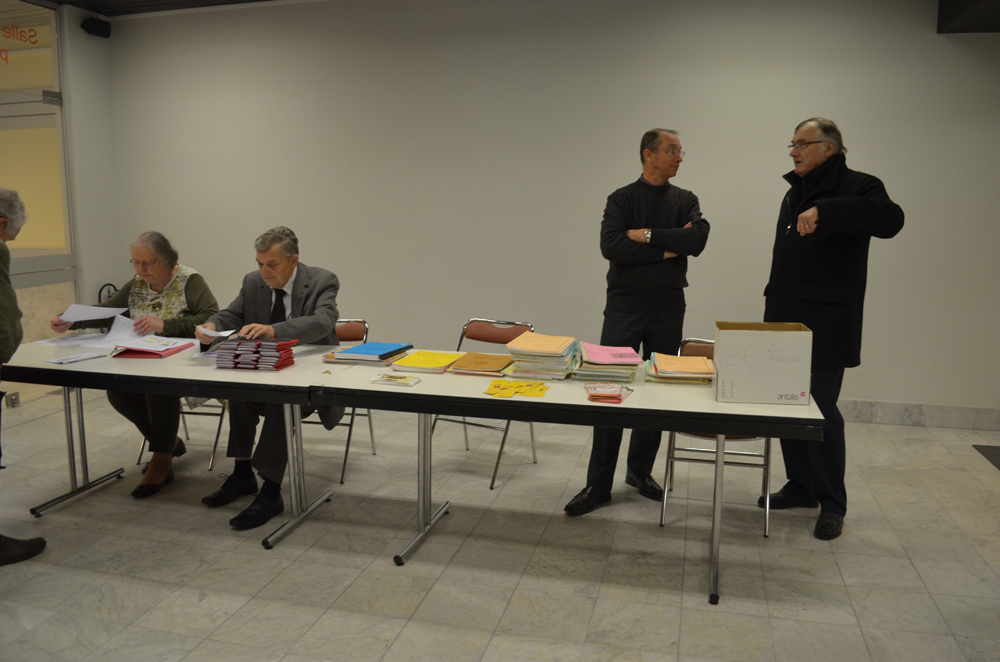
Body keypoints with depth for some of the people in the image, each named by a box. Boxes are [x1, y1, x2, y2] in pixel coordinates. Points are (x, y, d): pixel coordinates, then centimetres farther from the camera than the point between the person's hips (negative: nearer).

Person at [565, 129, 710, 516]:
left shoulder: (686, 201, 9)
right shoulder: (621, 199, 2)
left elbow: (697, 240, -11)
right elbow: (610, 247, -16)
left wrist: (646, 235, -13)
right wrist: (666, 250, -12)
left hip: (668, 309, 3)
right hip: (624, 307, -3)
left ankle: (640, 471, 26)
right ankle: (599, 485, 3)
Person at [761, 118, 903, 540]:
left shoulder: (857, 188, -5)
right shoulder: (795, 193, 18)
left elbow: (890, 219, -26)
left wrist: (825, 210, -34)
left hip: (826, 325, -7)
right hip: (784, 322, 7)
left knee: (821, 410, -6)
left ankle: (832, 504, 8)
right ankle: (800, 486, 26)